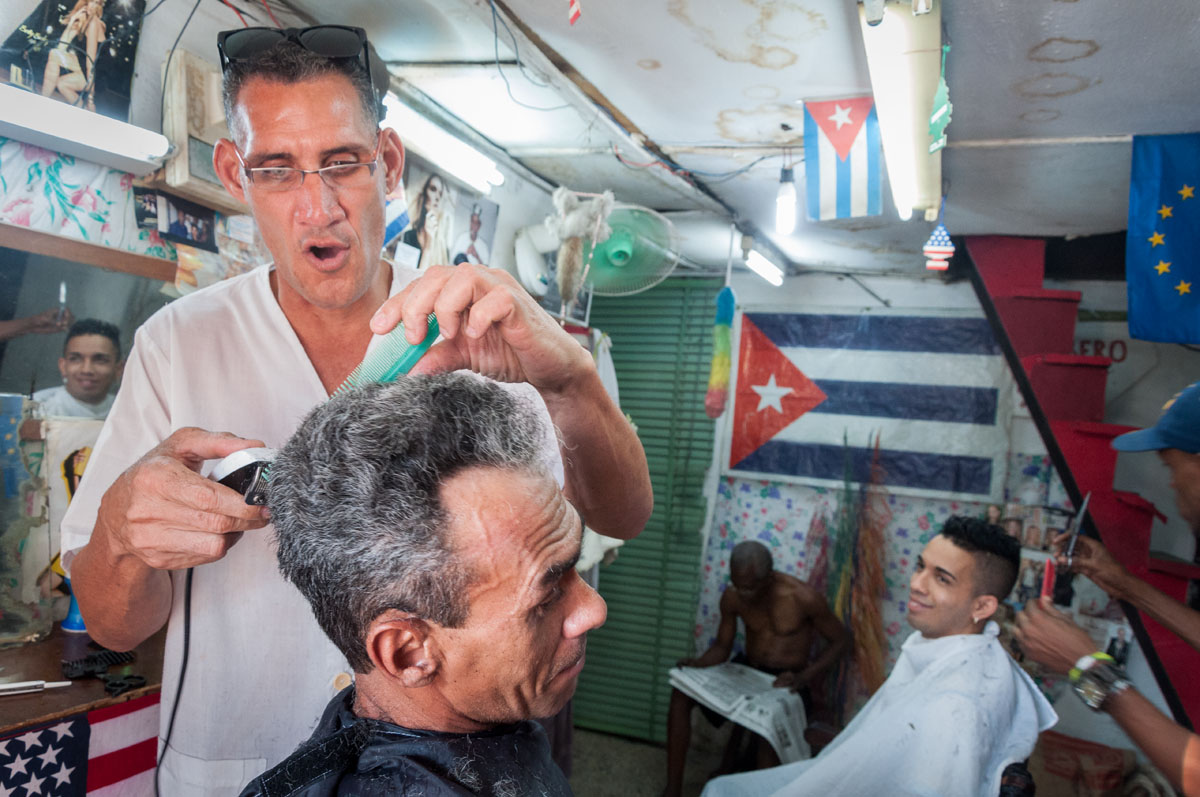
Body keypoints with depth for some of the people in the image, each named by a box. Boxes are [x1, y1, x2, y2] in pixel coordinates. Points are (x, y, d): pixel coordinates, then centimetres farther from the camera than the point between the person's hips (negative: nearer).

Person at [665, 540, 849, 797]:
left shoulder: (804, 598, -20)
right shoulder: (732, 598, -6)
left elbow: (840, 640, -7)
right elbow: (722, 646, 6)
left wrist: (804, 677, -20)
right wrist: (698, 664, -17)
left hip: (785, 682, -4)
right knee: (681, 694, -20)